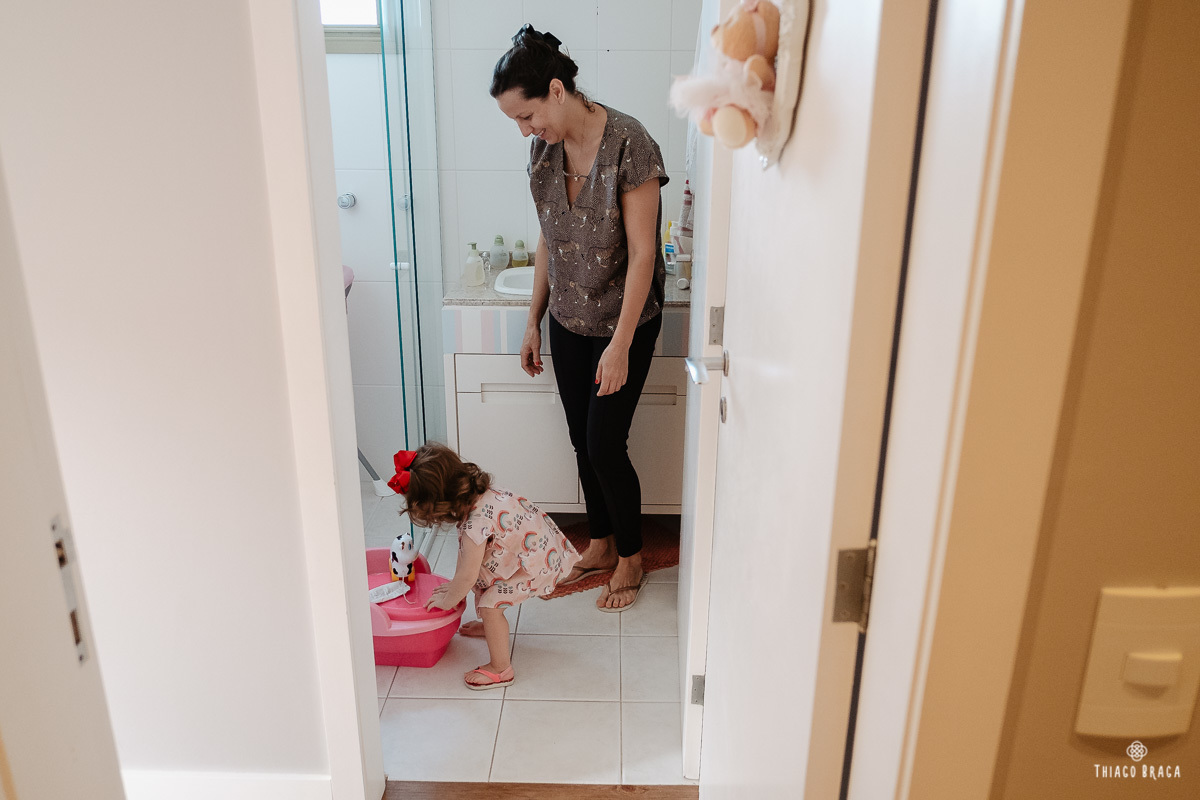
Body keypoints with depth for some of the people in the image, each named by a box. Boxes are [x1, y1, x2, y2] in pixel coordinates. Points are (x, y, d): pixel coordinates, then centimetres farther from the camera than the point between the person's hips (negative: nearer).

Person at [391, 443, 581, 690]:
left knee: (490, 603, -12)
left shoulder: (476, 524, -33)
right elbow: (467, 551, 10)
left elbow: (466, 576, -21)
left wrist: (446, 602, -3)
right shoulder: (476, 494, -5)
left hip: (540, 565, -10)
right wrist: (456, 586, 16)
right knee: (481, 583, 18)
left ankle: (500, 669, 3)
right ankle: (492, 625, 42)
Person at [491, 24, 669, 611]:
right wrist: (534, 322, 11)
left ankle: (631, 559, 21)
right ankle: (601, 544, 34)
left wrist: (620, 345, -22)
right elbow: (549, 240, 9)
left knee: (605, 446, -2)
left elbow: (642, 253, -21)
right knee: (582, 442, 13)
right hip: (569, 321, 6)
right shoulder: (544, 149, -1)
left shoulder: (629, 145, -21)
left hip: (623, 322, -6)